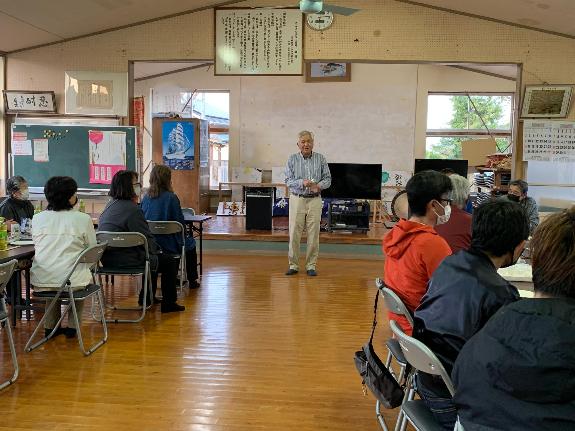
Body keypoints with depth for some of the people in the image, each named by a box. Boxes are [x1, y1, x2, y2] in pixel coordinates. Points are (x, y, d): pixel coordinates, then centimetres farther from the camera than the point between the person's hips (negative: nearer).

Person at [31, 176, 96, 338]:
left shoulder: (38, 218, 2)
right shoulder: (83, 219, -8)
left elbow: (36, 245, 16)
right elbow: (92, 250, 1)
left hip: (41, 281, 3)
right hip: (71, 281, -3)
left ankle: (51, 326, 35)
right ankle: (72, 326, 27)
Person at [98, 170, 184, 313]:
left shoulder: (111, 205, 10)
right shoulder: (132, 209, -20)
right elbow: (146, 239, -16)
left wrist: (154, 249, 14)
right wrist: (157, 250, 4)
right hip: (126, 260, -10)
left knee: (153, 256, 31)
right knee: (170, 261, 5)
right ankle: (168, 304, 13)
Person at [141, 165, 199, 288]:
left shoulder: (146, 198, -2)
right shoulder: (171, 197, -16)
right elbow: (181, 223, -13)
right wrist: (182, 237, 7)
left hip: (149, 245, 5)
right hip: (168, 245, -5)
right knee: (190, 243, 25)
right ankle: (192, 280, 32)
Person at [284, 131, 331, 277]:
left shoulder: (320, 159, 5)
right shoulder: (292, 159, 3)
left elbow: (327, 178, 5)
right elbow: (288, 180, -2)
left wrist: (319, 186, -15)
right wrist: (302, 182, -19)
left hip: (314, 200, 1)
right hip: (297, 199, 0)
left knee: (313, 234, 2)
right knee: (294, 233, 0)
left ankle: (311, 265, 12)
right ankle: (293, 265, 11)